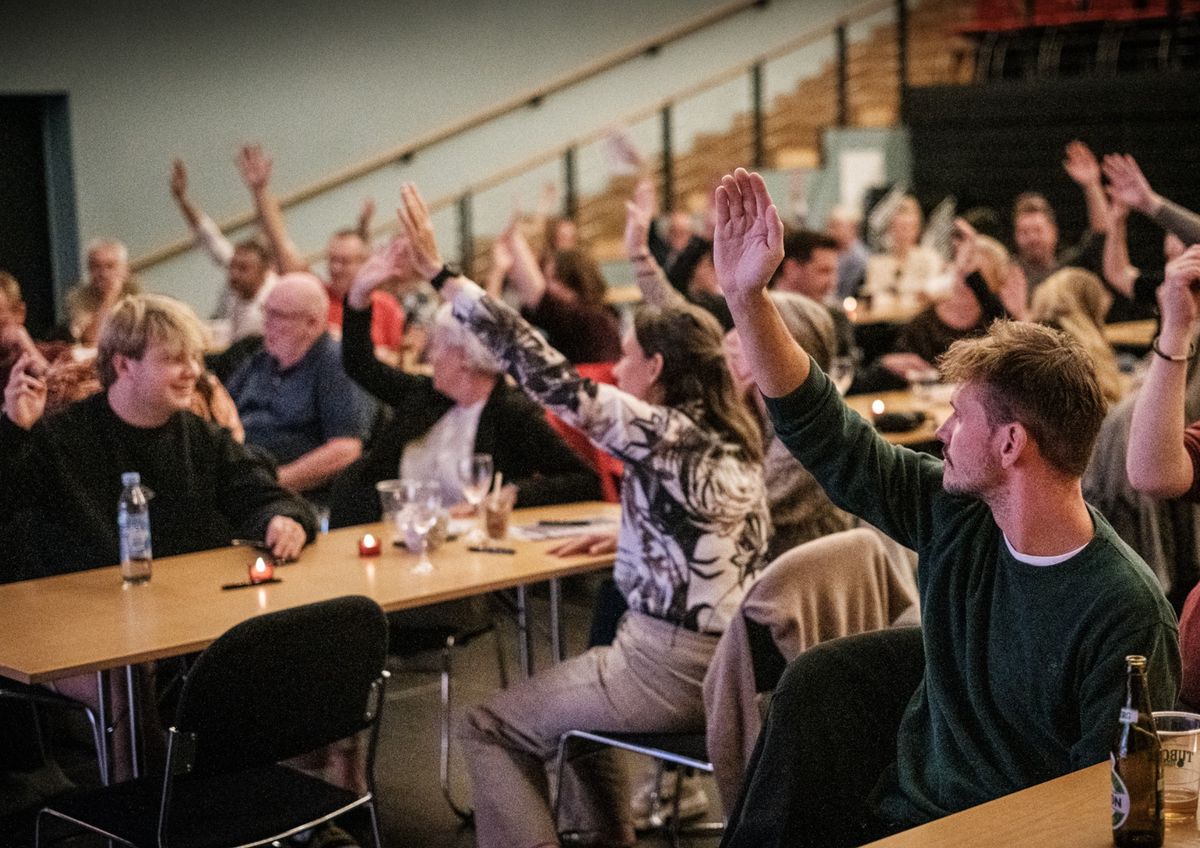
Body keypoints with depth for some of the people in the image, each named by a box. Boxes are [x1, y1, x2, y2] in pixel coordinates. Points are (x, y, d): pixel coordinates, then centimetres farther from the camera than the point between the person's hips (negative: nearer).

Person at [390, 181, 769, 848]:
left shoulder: (661, 431, -16)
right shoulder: (732, 438, 7)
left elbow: (548, 375, -20)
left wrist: (443, 275, -17)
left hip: (672, 671, -9)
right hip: (731, 665, 9)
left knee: (490, 728, 4)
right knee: (571, 694, 33)